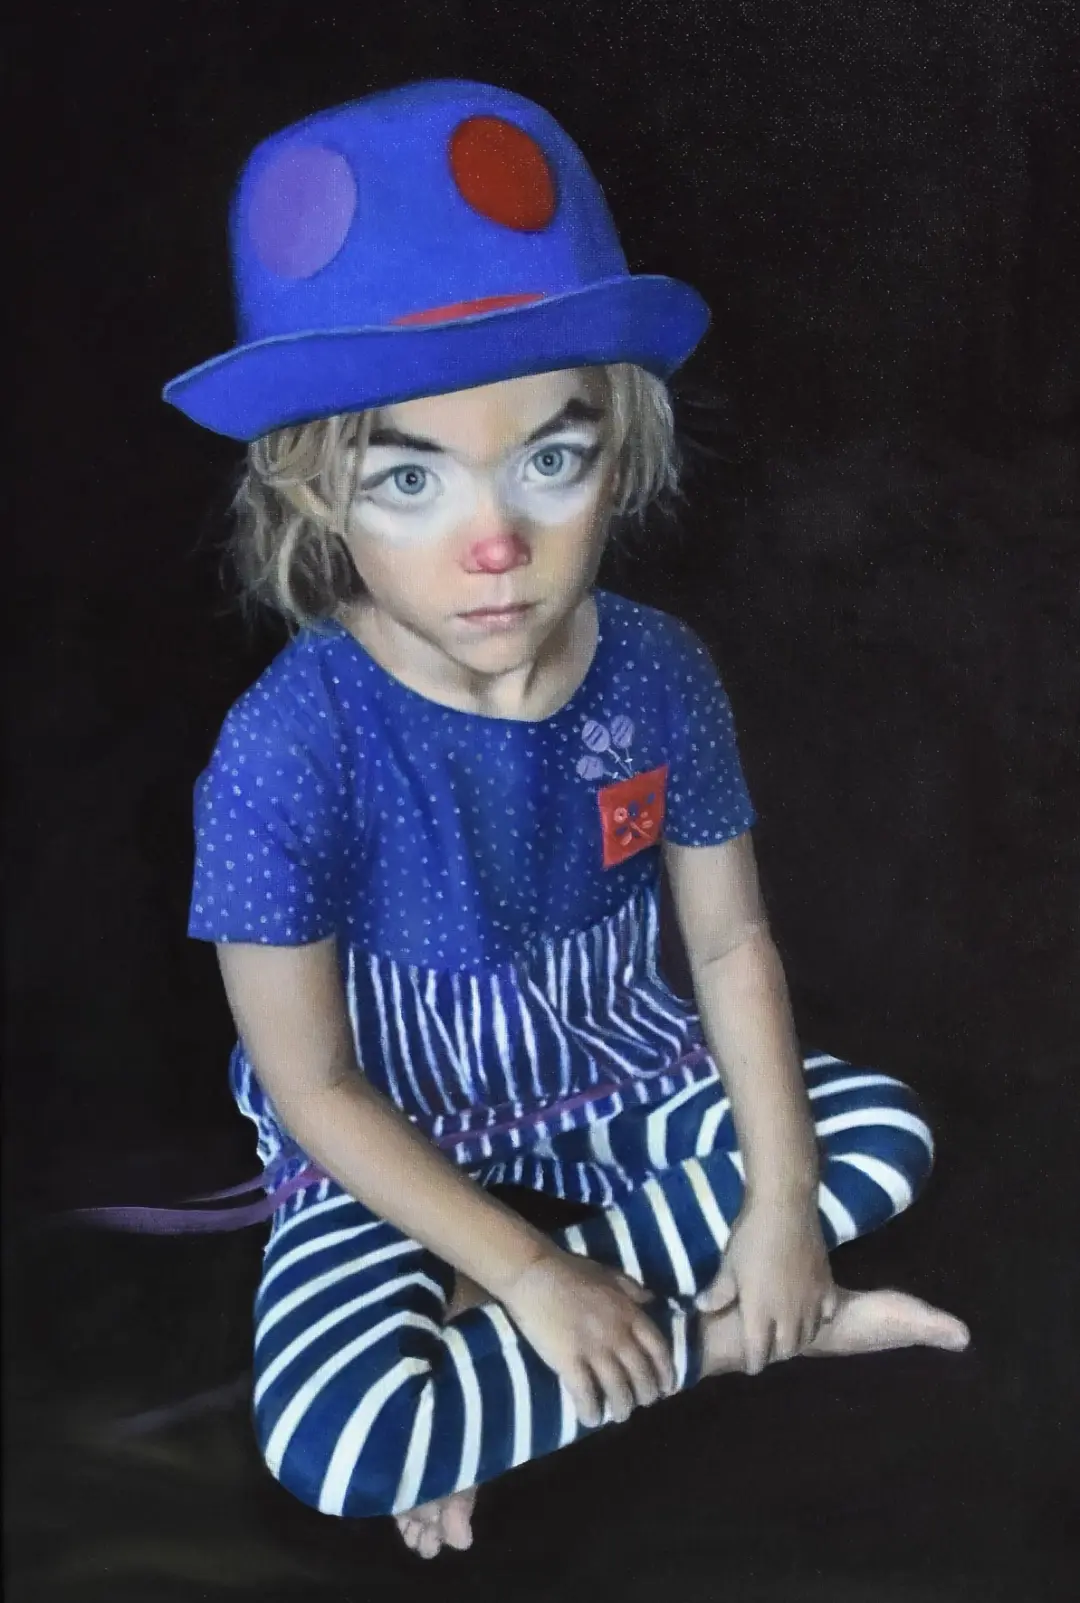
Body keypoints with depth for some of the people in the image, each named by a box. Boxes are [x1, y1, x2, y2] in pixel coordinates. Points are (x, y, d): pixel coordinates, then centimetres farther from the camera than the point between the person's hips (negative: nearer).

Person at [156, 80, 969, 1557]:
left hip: (621, 1083, 5)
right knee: (330, 1440, -27)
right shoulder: (289, 749, -29)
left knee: (886, 1131, -6)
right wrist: (528, 1274, -21)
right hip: (396, 1146, -4)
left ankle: (470, 1335, -10)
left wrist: (783, 1193, -12)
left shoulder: (657, 673, -17)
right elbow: (310, 1084, -20)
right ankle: (732, 1332, -7)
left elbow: (731, 941, -4)